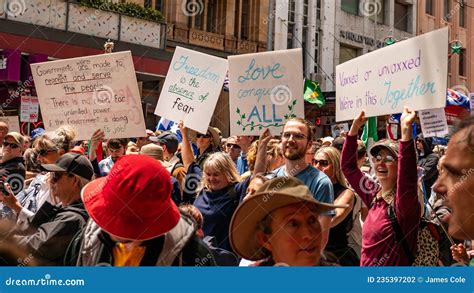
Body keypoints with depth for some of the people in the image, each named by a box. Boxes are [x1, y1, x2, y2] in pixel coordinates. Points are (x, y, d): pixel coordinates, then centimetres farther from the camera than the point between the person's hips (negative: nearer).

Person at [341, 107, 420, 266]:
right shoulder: (374, 195, 3)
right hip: (365, 265, 6)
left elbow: (408, 179, -38)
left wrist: (406, 129, -47)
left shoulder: (403, 201, -16)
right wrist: (354, 128, -1)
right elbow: (348, 166, 9)